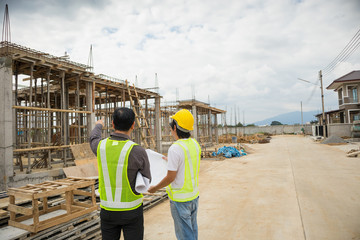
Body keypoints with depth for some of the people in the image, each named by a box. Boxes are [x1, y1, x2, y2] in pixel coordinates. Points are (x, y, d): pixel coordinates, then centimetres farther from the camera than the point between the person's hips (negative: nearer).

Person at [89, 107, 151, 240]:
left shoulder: (101, 146, -10)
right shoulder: (137, 151, -23)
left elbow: (93, 139, 18)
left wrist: (98, 125, 39)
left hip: (107, 209, 4)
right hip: (131, 210, -3)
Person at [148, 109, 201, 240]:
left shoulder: (175, 148, -25)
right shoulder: (195, 143, 0)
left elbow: (170, 177, -21)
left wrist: (155, 188, -5)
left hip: (180, 198, -8)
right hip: (194, 194, 8)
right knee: (192, 229, 23)